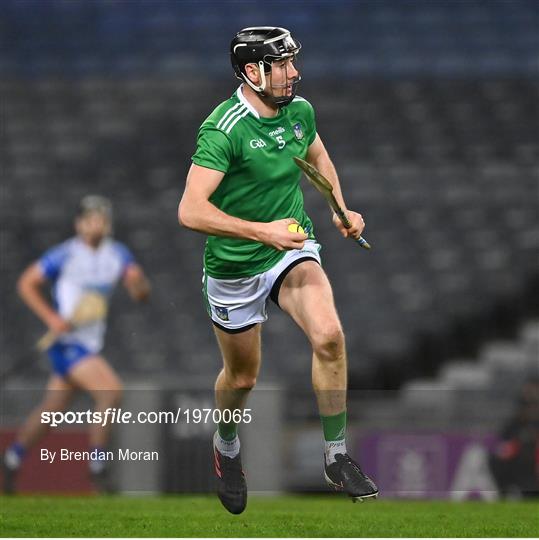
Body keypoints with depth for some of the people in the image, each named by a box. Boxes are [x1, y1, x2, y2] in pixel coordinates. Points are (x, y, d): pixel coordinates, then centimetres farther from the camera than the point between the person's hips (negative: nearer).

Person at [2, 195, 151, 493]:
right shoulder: (65, 254, -12)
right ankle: (97, 463, -13)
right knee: (111, 390, -22)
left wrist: (138, 281, -22)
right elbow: (26, 283, -6)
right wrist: (51, 317, -18)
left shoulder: (118, 254, 4)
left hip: (92, 342, 7)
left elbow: (141, 293, 2)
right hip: (67, 341, -7)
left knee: (52, 408, 17)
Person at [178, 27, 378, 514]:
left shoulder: (299, 110, -4)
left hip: (292, 250, 4)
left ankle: (336, 458, -12)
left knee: (329, 335, -24)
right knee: (243, 376, 14)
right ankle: (226, 448, 48)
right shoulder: (224, 130, -25)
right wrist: (262, 231, -38)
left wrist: (341, 209, 8)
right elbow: (191, 211, -33)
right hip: (234, 269, -4)